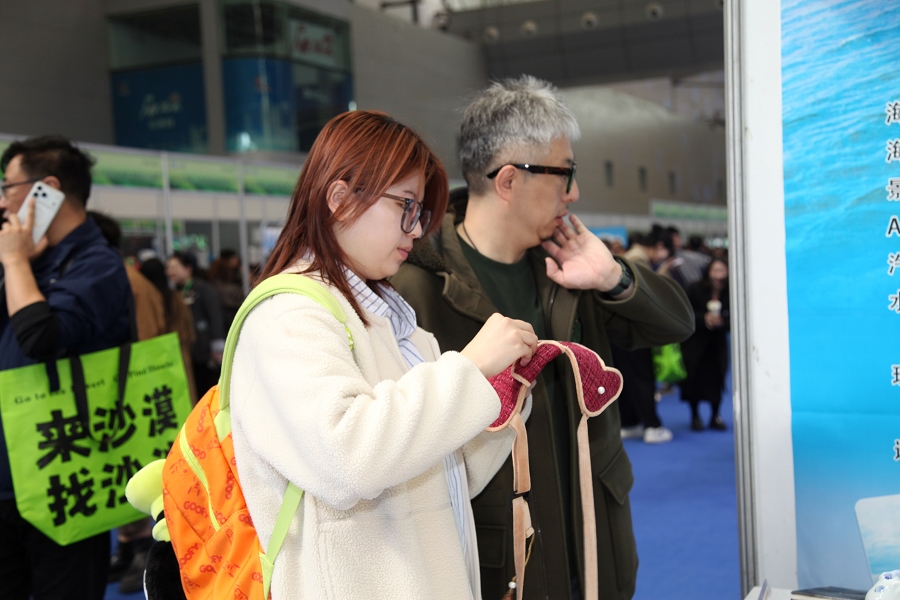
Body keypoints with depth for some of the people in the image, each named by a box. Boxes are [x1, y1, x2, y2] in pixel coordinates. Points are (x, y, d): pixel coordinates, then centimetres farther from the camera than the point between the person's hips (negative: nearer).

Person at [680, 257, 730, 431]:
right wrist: (704, 318, -23)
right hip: (694, 340, -1)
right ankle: (695, 416, 14)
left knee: (716, 378, -3)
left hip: (717, 343, 1)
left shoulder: (730, 293, -10)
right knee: (694, 378, -3)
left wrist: (721, 322, -29)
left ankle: (715, 416, 15)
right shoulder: (696, 289, -12)